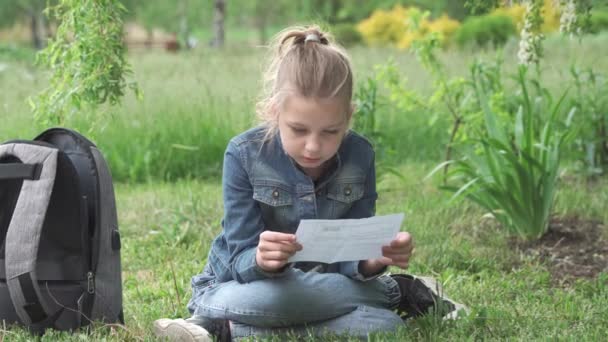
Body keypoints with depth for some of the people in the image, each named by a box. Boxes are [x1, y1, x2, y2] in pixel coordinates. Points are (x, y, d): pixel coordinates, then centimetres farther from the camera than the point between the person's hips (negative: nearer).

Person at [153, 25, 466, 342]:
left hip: (319, 287, 0)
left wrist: (373, 260, -35)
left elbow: (350, 257, -11)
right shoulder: (244, 155, -18)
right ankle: (396, 292, -14)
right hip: (239, 283, 0)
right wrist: (262, 260, -46)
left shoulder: (360, 156, -10)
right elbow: (242, 262, -21)